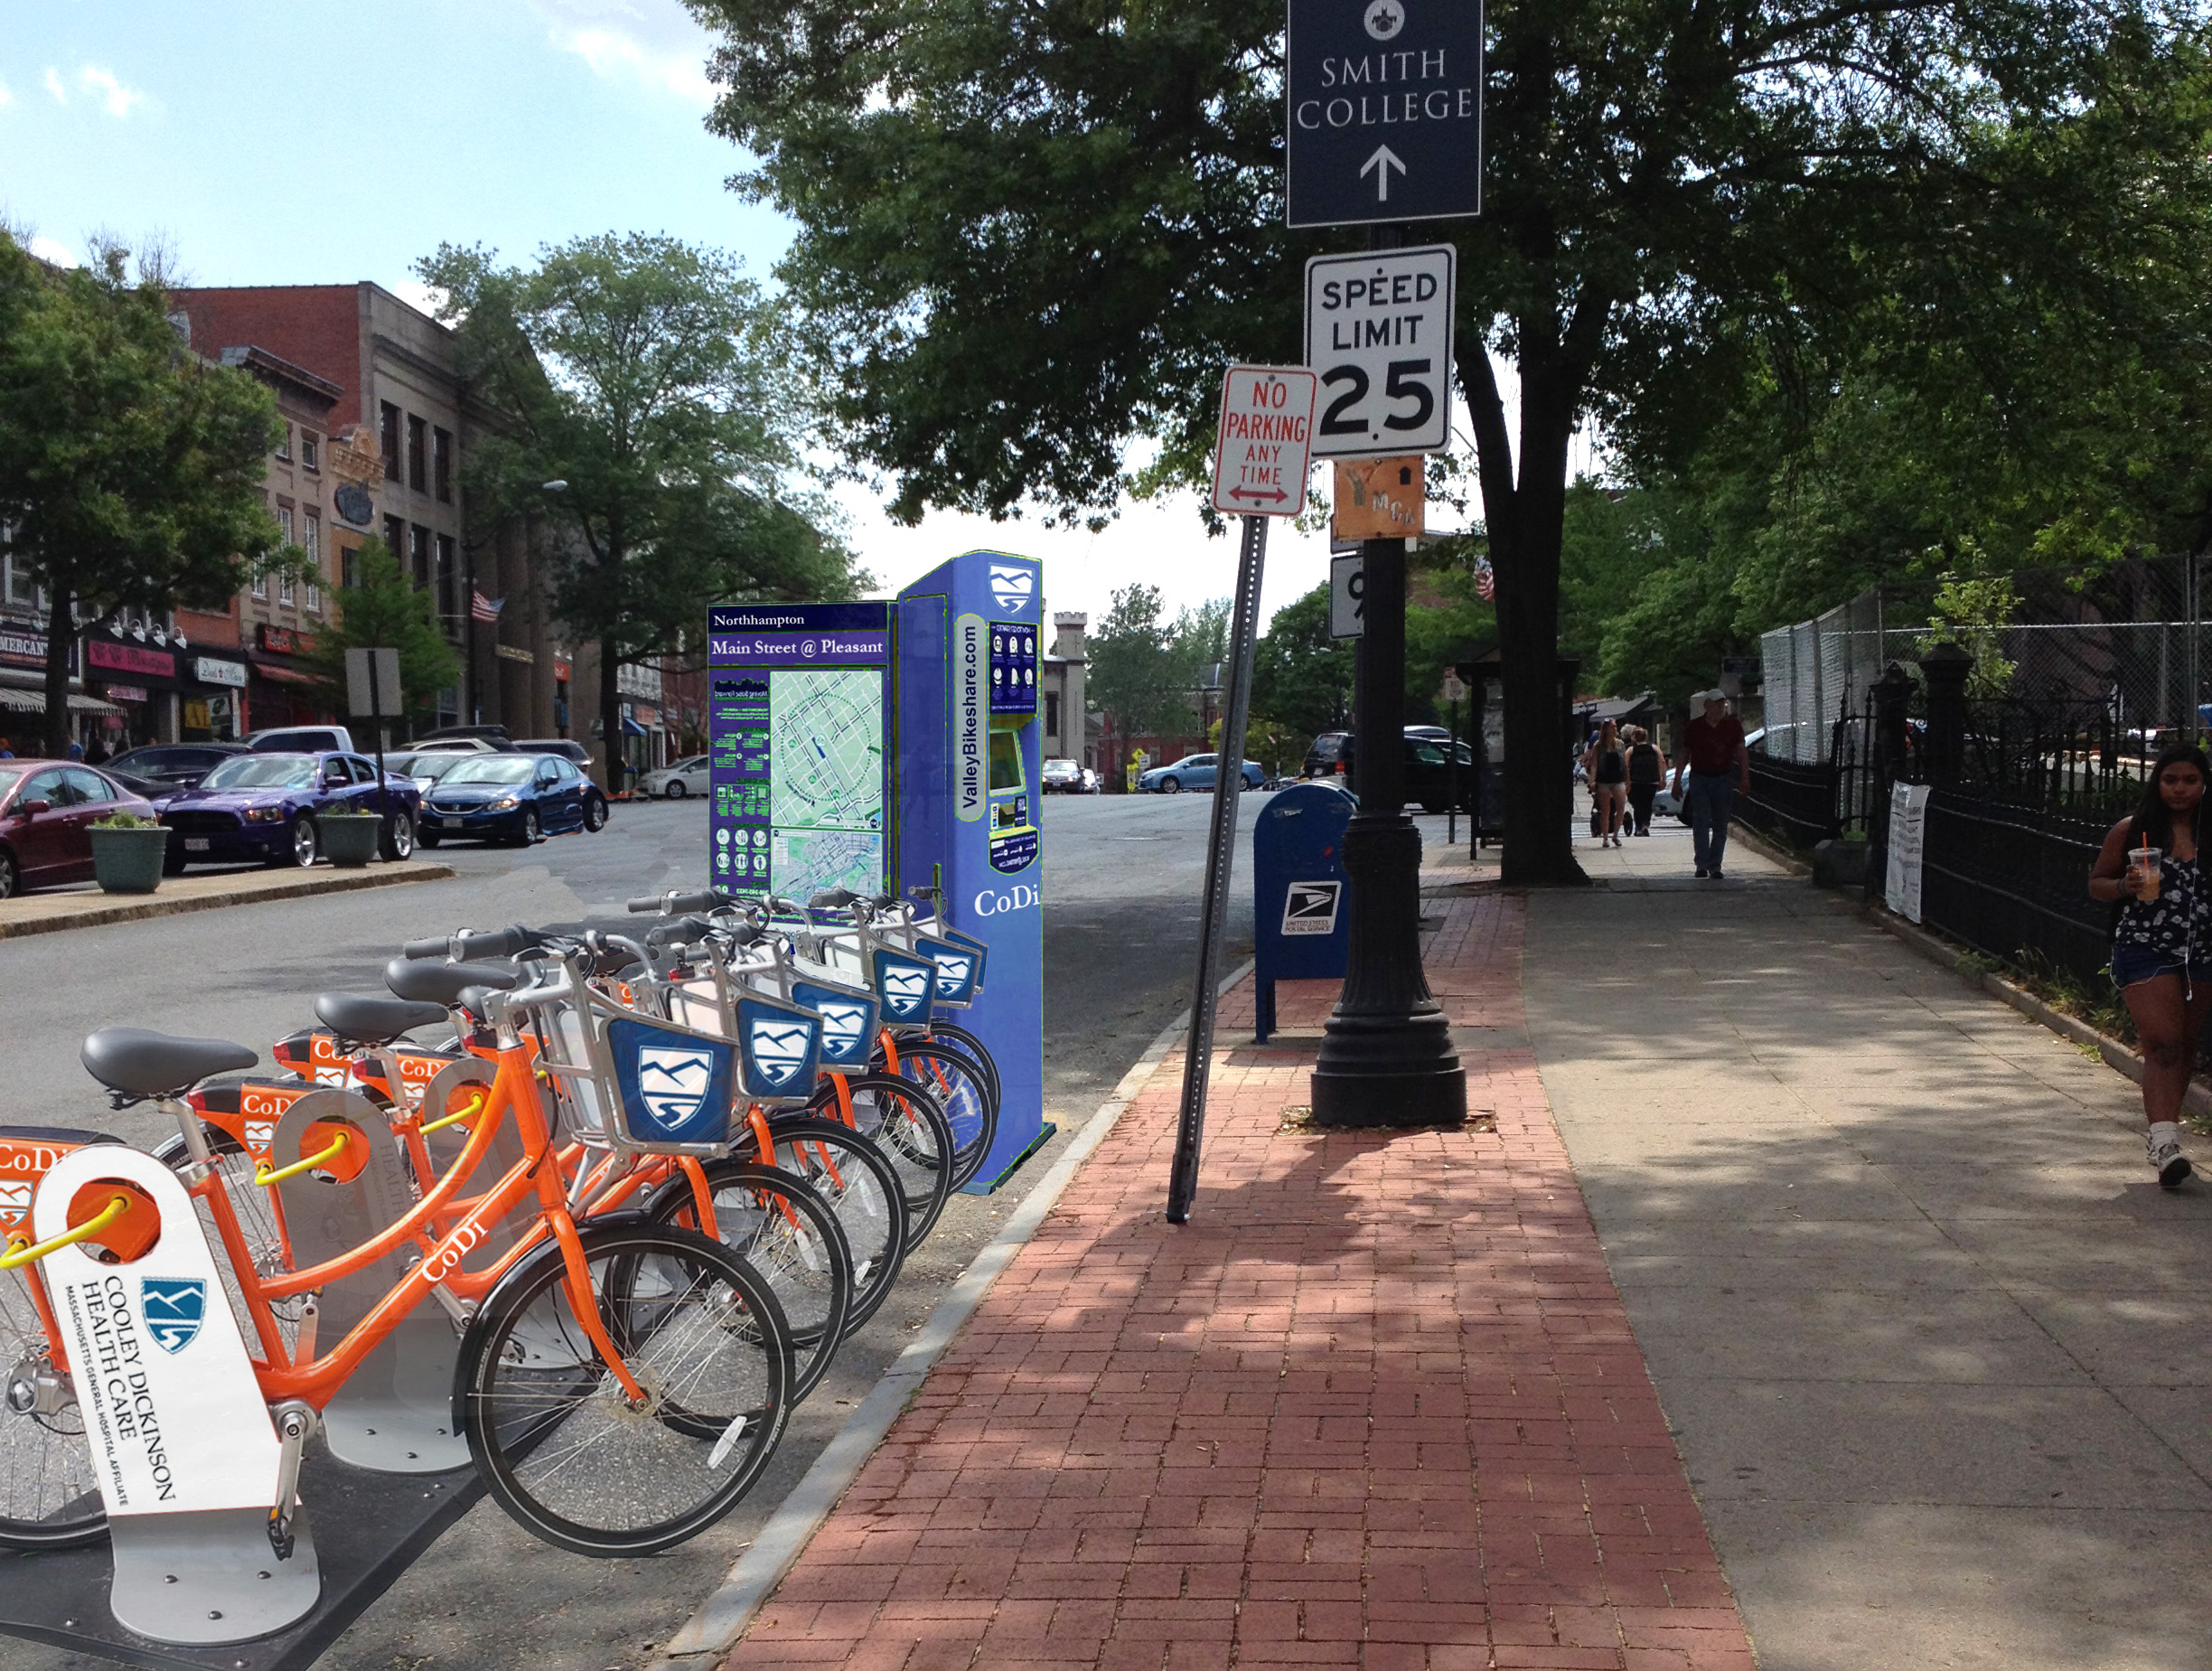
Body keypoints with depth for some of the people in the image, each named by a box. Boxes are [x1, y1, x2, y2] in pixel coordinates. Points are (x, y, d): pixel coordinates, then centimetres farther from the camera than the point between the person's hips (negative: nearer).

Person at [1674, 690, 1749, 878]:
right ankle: (1702, 864, -13)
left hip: (1723, 779, 2)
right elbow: (1684, 755, 7)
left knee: (1720, 825, 4)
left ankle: (1715, 866, 11)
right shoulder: (1693, 727, 1)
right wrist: (1677, 781, 5)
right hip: (1699, 779, -2)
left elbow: (1741, 753, 3)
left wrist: (1744, 778, -8)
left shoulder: (1733, 726, 3)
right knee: (1701, 821, -12)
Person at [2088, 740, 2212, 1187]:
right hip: (2144, 951, -3)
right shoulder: (2131, 831, -1)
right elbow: (2096, 883, 5)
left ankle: (2162, 1128, 27)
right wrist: (2127, 886, -14)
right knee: (2162, 1044, -13)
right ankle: (2163, 1140, -19)